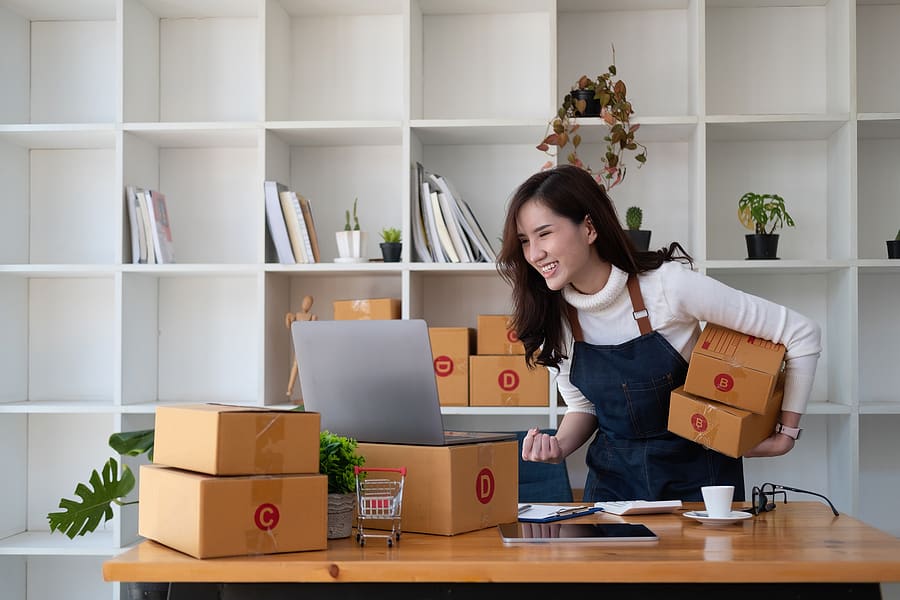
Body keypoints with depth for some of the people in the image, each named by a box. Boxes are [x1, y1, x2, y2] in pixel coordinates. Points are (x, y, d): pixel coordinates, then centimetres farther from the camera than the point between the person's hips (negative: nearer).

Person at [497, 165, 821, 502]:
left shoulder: (670, 285, -21)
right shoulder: (553, 315, -7)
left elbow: (801, 334, -16)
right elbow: (582, 406, 7)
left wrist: (786, 436, -11)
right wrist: (559, 447, -14)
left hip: (694, 474, -3)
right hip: (613, 475, 3)